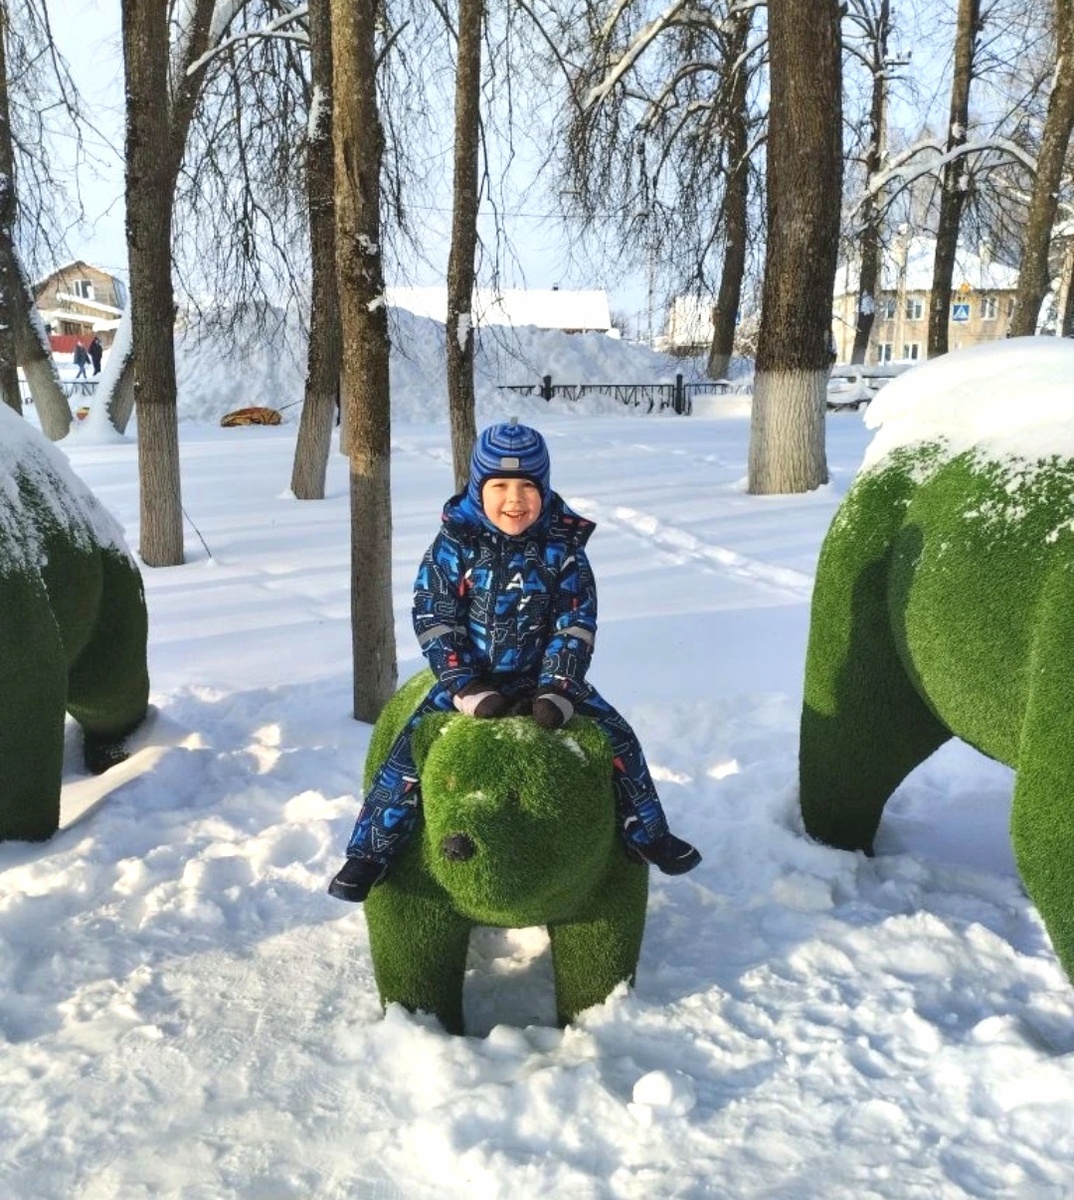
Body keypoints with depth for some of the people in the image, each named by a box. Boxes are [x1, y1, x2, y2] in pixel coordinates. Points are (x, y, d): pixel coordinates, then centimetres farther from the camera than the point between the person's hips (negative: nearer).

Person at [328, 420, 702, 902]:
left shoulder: (562, 547, -8)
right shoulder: (454, 543, -11)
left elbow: (575, 625, -6)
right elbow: (433, 619, -11)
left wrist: (557, 692, -17)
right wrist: (469, 690, -18)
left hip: (543, 678, 1)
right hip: (469, 679, -1)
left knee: (618, 737, -5)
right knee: (409, 752, -15)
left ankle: (648, 835, 16)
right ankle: (369, 853, 1)